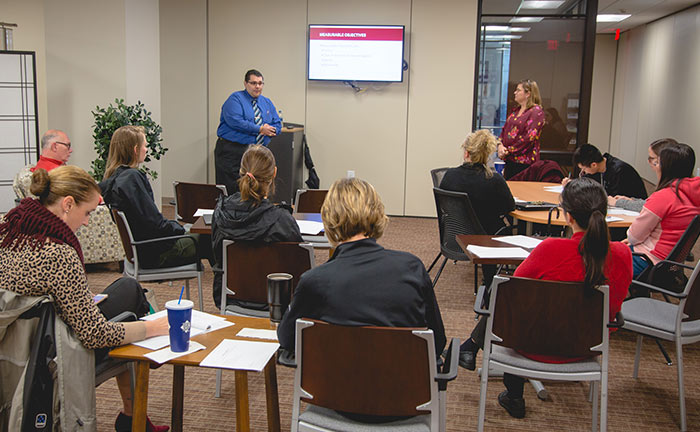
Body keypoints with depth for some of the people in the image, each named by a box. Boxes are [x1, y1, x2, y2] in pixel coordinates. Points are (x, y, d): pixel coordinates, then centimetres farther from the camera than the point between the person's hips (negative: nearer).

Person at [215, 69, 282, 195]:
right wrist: (260, 129, -15)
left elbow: (278, 124, 15)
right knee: (230, 190, -9)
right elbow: (235, 122, -17)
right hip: (232, 151, -5)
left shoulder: (267, 103, 18)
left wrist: (270, 130, -10)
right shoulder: (235, 99, -1)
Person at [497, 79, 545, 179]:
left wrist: (509, 150, -14)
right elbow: (505, 129, 19)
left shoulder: (536, 111, -9)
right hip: (510, 159, 8)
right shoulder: (516, 111, 17)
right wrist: (500, 145, -2)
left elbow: (530, 136, -17)